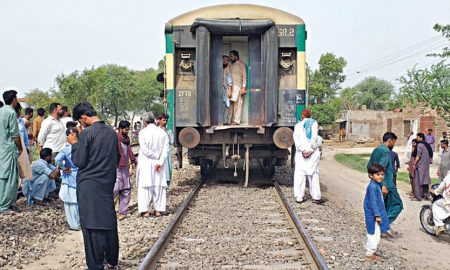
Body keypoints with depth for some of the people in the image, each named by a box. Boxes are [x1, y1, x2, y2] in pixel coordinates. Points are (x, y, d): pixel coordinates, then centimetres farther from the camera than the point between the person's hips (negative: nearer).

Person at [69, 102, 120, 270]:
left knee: (92, 226, -1)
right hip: (108, 183, 7)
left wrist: (75, 143, 1)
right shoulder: (111, 132, 7)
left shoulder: (87, 133, -14)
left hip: (89, 186, -6)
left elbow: (79, 162, -11)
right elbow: (118, 158, 15)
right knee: (109, 221, 14)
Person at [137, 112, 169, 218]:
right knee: (159, 185, 8)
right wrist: (160, 161, -9)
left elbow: (144, 149, -15)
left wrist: (156, 156, -5)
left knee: (145, 186, 2)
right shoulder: (162, 132, 4)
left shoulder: (143, 132, -8)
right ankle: (158, 210, 10)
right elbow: (166, 149, -4)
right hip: (159, 162, 4)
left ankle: (145, 210, 0)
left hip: (146, 162, -3)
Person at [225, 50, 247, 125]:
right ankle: (229, 121, 0)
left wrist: (243, 87, -13)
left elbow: (244, 76, -5)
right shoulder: (231, 65, 20)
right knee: (231, 103, 0)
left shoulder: (242, 64, 1)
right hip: (231, 87, 6)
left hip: (238, 87, -6)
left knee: (238, 104, -5)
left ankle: (237, 121, -4)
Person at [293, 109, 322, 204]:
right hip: (313, 153, 1)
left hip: (301, 153, -1)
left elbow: (296, 139, -5)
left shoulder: (298, 125, 9)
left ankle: (299, 197, 0)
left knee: (300, 175, 2)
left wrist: (302, 150, -10)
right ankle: (316, 197, 6)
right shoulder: (314, 123, 9)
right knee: (314, 174, 6)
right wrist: (310, 150, -8)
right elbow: (314, 138, -4)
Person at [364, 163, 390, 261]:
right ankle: (370, 253, 10)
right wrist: (377, 215, -22)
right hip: (373, 215, -10)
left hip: (376, 213, 10)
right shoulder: (372, 187, -23)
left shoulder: (377, 185, 9)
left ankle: (369, 251, 31)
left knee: (374, 234, 19)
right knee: (374, 234, -1)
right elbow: (373, 202, -24)